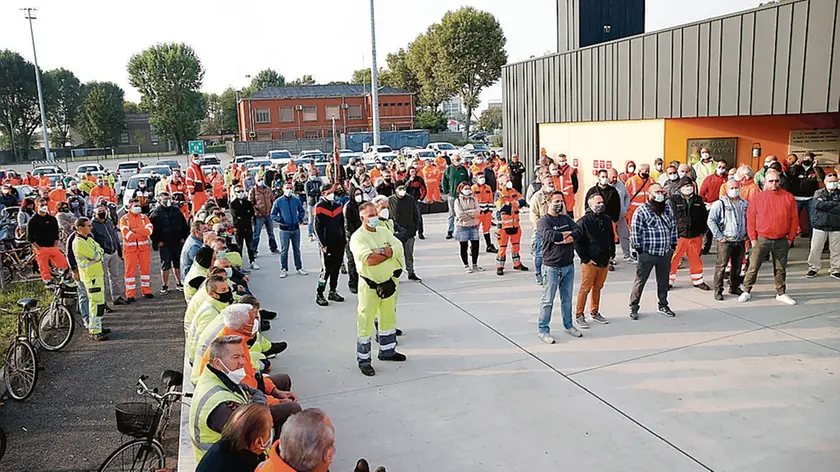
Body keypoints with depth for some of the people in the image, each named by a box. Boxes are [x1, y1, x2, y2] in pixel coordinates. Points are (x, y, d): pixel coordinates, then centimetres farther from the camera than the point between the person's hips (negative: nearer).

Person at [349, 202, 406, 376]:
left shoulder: (384, 232, 9)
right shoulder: (357, 237, -12)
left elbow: (398, 247, -5)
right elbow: (369, 259, -26)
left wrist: (380, 251, -18)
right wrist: (389, 252, -13)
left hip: (390, 282, 7)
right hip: (370, 285, -7)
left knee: (388, 318, 20)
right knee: (365, 323, 0)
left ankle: (387, 351, 37)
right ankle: (364, 360, 11)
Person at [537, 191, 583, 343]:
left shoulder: (566, 218, 11)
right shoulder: (543, 221, -7)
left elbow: (578, 232, -3)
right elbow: (550, 235, -26)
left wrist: (564, 240, -20)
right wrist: (568, 233, -9)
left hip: (569, 265, 6)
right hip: (552, 267, -6)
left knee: (567, 298, 17)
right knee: (548, 300, -1)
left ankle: (568, 325, 31)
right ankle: (543, 330, 7)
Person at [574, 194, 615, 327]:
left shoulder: (607, 220, 9)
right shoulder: (583, 221, -12)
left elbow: (612, 238, 21)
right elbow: (577, 242, -12)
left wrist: (611, 254, 13)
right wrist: (586, 259, -12)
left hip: (604, 261, 6)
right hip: (590, 262, -6)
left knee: (598, 288, 15)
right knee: (585, 289, -2)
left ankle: (594, 312, 28)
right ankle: (579, 316, 7)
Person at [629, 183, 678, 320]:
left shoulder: (668, 209, 10)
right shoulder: (641, 211, -11)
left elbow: (673, 227, 17)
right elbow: (635, 231, -11)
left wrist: (673, 245, 13)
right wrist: (639, 249, -12)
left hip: (665, 253, 6)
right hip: (647, 253, -6)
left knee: (663, 280, 16)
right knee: (640, 281, 1)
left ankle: (663, 305, 31)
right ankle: (633, 307, 10)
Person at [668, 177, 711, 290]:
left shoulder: (698, 200, 10)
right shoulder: (674, 200, -1)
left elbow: (704, 216, 14)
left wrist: (702, 231, 7)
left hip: (696, 236, 3)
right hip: (679, 236, -3)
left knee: (696, 260, 13)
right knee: (673, 260, -1)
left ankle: (697, 281, 29)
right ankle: (668, 281, 12)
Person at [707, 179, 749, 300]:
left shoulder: (745, 204, 12)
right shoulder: (720, 203, -6)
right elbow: (710, 221, -10)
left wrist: (747, 234, 11)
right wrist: (719, 236, -12)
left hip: (741, 241, 5)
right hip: (725, 241, -5)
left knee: (737, 266, 13)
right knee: (721, 266, -5)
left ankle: (734, 288, 26)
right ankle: (718, 290, 1)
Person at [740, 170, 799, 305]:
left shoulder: (789, 198, 1)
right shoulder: (758, 198, -2)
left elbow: (794, 219, 5)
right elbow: (750, 219, 0)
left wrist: (790, 238, 2)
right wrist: (753, 238, -3)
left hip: (782, 241, 1)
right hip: (761, 239, -1)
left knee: (781, 268, 11)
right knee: (753, 267, 1)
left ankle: (781, 293, 23)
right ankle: (746, 291, 12)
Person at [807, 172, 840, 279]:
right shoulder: (819, 193, 6)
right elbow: (817, 204, -14)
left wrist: (825, 206, -11)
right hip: (820, 225, 0)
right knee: (815, 248, 2)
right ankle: (813, 268, 14)